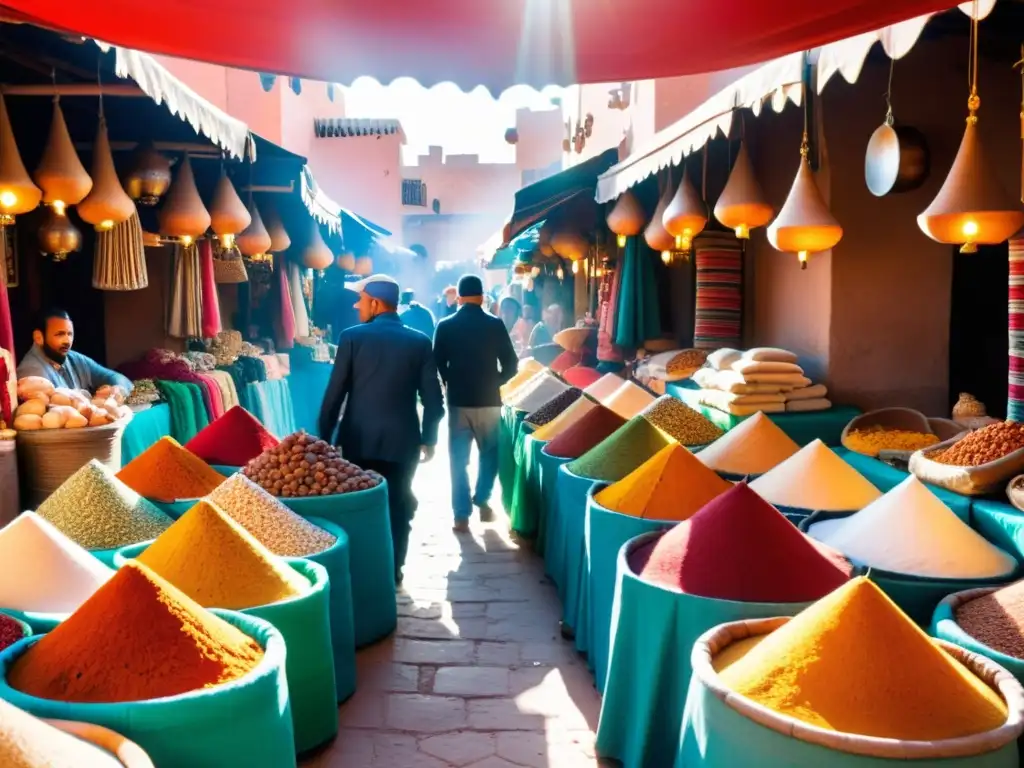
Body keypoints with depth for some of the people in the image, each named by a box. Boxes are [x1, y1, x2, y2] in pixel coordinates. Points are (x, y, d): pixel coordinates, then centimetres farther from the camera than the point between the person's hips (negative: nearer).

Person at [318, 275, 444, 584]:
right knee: (397, 507, 11)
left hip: (357, 440, -1)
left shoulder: (352, 337, -6)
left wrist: (325, 436, 4)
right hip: (402, 441, 1)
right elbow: (433, 399, -1)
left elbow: (335, 393, -5)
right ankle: (392, 570, 16)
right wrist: (429, 438, 11)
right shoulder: (419, 342, -1)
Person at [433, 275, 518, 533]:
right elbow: (510, 366, -2)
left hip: (458, 401, 0)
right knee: (489, 453, 20)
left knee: (459, 459, 6)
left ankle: (462, 515, 4)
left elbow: (437, 365, 1)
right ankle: (482, 500, 17)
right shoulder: (495, 325, -3)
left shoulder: (445, 326, -2)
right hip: (489, 400, 0)